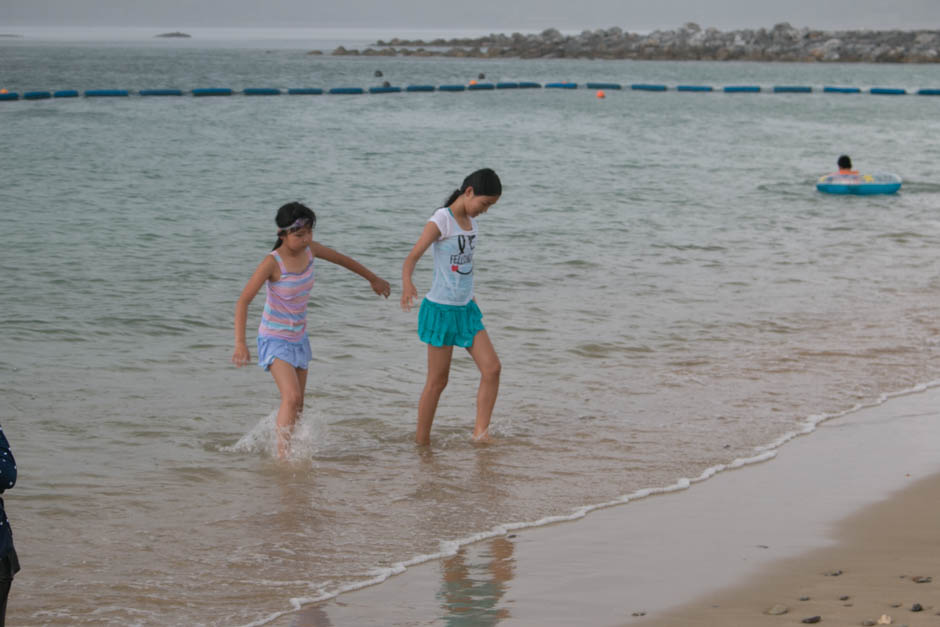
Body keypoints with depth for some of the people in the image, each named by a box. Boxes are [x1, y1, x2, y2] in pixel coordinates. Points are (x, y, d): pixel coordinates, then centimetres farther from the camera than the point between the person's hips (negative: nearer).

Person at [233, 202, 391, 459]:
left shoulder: (310, 250, -5)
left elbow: (342, 260, 15)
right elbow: (243, 301, -25)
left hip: (298, 339, 7)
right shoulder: (272, 263, -23)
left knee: (296, 407, 10)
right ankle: (282, 456, -17)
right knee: (292, 397, -23)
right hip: (275, 340, -7)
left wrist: (374, 279, 29)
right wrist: (240, 343, -36)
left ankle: (281, 450, 26)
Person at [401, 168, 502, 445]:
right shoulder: (441, 221, -16)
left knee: (492, 368, -4)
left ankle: (480, 432, 1)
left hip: (466, 308, 7)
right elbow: (412, 257, -25)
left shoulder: (470, 219, 8)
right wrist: (407, 283, -45)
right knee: (437, 381, 0)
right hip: (440, 309, -7)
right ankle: (421, 442, 12)